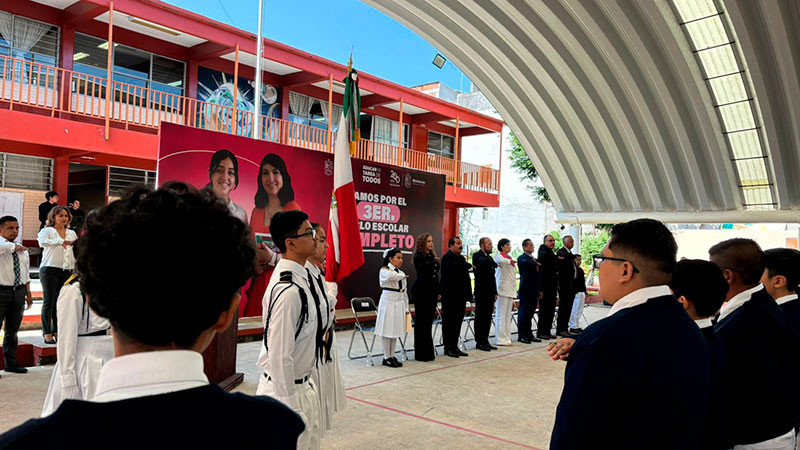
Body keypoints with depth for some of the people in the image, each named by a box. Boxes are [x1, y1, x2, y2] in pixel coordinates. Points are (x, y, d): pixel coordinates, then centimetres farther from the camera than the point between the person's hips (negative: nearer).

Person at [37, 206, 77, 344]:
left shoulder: (72, 233, 17)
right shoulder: (47, 231, 1)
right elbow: (42, 242, -21)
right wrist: (62, 241, -32)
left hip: (67, 271, 4)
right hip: (50, 269, -4)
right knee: (49, 301, -4)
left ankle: (57, 330, 14)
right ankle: (47, 333, 1)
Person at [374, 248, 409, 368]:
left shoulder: (401, 272, 14)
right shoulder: (384, 271, -5)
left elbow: (404, 292, 16)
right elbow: (392, 276, -30)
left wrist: (406, 308, 13)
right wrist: (403, 276, -11)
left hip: (399, 303, 6)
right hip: (388, 302, -6)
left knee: (396, 330, 9)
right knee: (387, 330, -1)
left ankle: (392, 356, 18)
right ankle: (387, 358, 7)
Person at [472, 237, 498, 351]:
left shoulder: (489, 257, 17)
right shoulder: (477, 255, -8)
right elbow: (484, 262, -32)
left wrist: (495, 292, 16)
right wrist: (495, 264, -14)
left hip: (489, 293, 8)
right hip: (481, 292, -8)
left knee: (488, 318, 10)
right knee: (480, 317, -2)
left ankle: (485, 341, 17)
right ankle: (479, 342, 4)